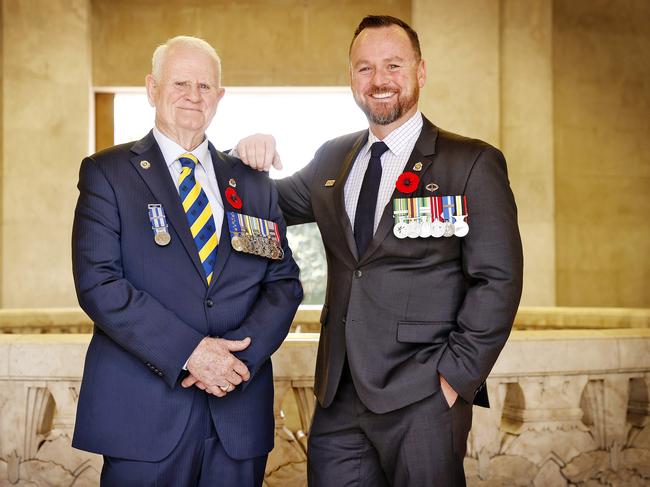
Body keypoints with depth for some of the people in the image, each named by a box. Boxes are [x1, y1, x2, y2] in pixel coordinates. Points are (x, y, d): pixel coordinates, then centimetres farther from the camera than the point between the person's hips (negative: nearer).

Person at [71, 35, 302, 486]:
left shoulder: (253, 183, 12)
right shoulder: (106, 173, 1)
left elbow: (285, 281, 7)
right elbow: (98, 282, -9)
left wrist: (243, 353, -10)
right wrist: (187, 352, -17)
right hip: (144, 414, -3)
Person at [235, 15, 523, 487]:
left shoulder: (473, 164, -3)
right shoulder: (331, 159, 12)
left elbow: (498, 280, -7)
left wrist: (455, 377, -12)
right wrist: (253, 158, 2)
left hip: (423, 399, -4)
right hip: (338, 397, 4)